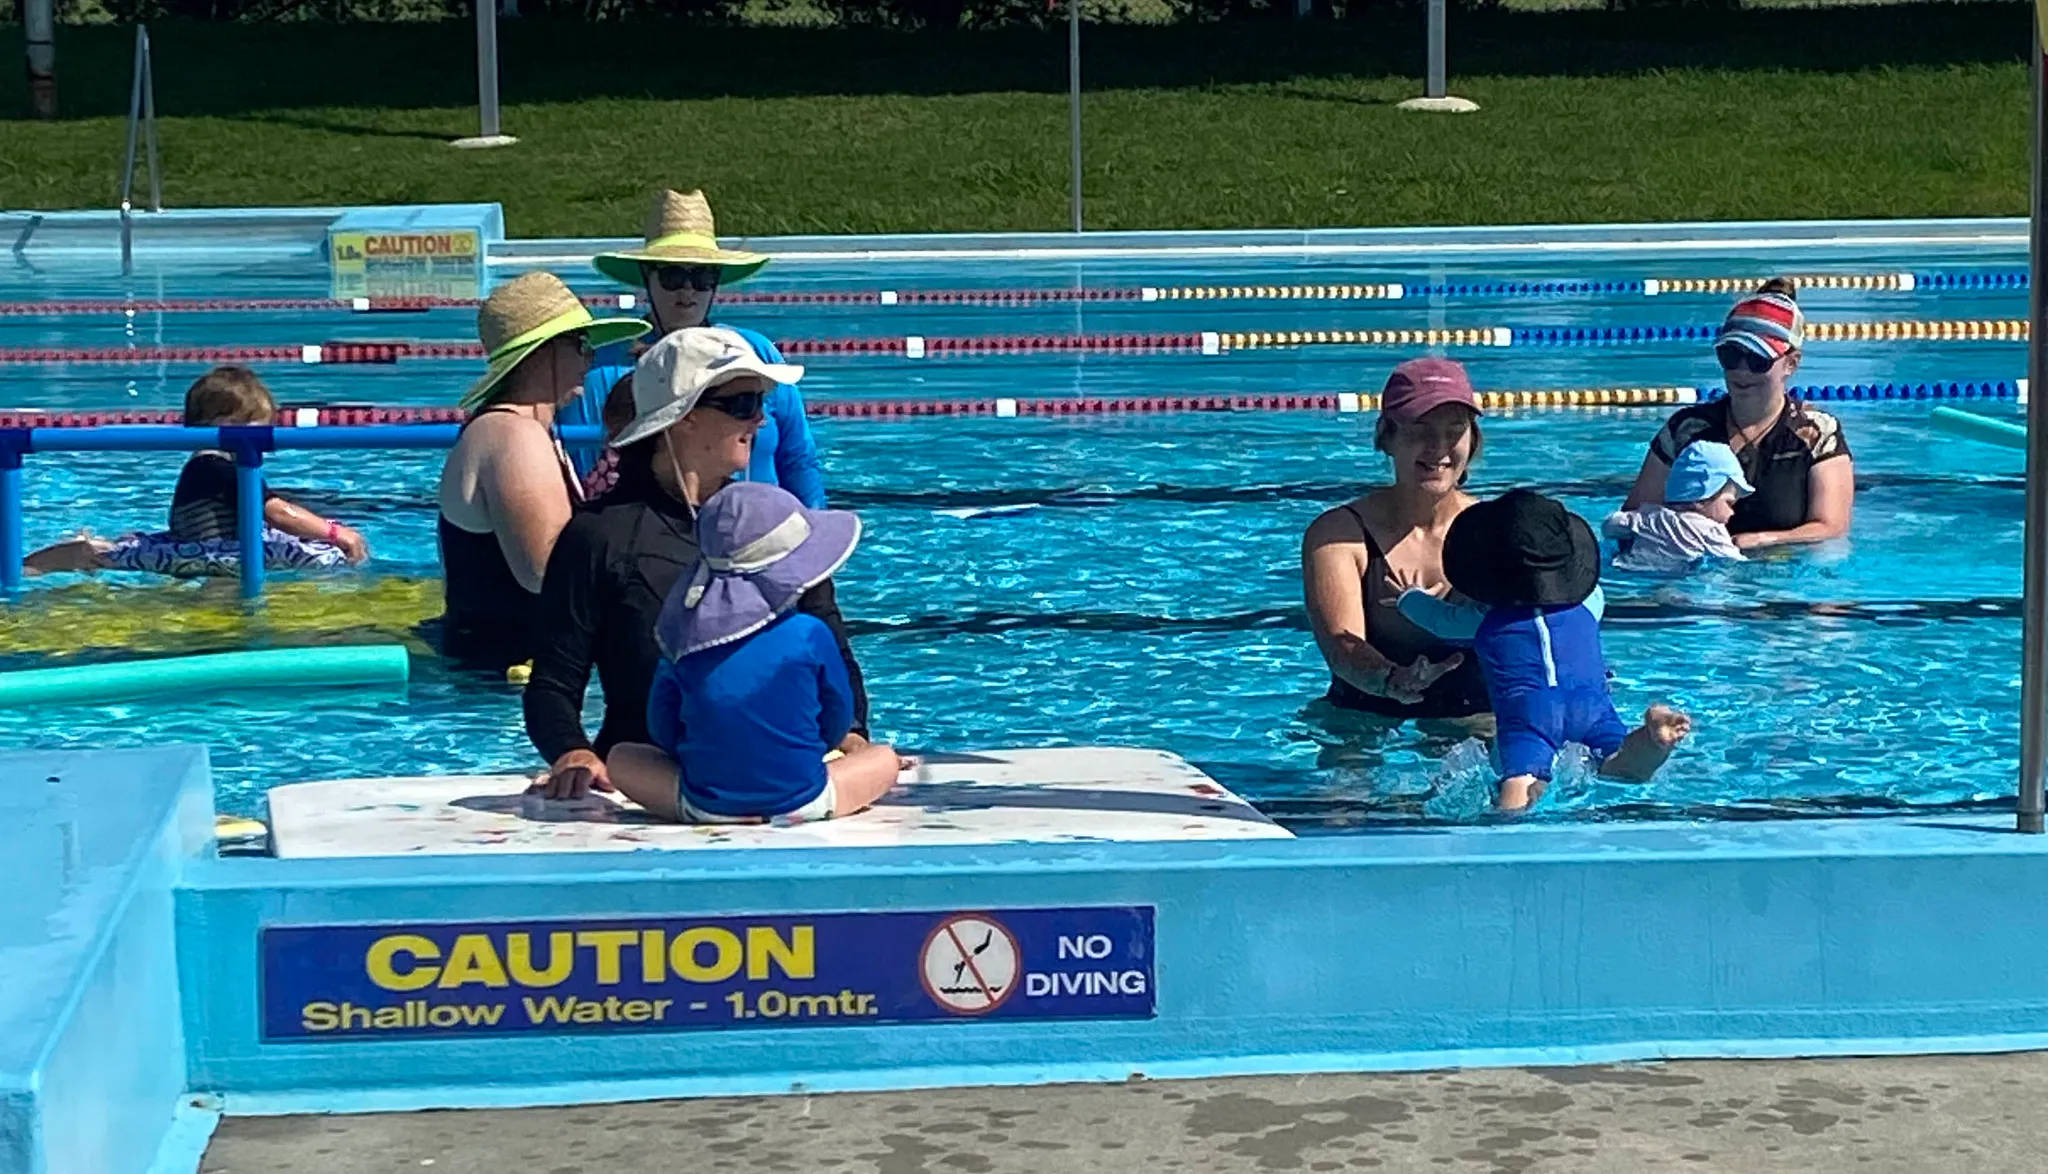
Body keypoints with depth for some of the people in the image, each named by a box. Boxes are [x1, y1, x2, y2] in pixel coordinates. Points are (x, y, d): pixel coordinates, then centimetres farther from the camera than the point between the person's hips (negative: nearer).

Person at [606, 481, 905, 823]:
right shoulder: (809, 635, -13)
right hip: (801, 803, 0)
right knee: (885, 758, 24)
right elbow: (837, 726, 0)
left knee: (620, 757, 23)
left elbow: (663, 731, 1)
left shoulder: (684, 633, -7)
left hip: (704, 805, 0)